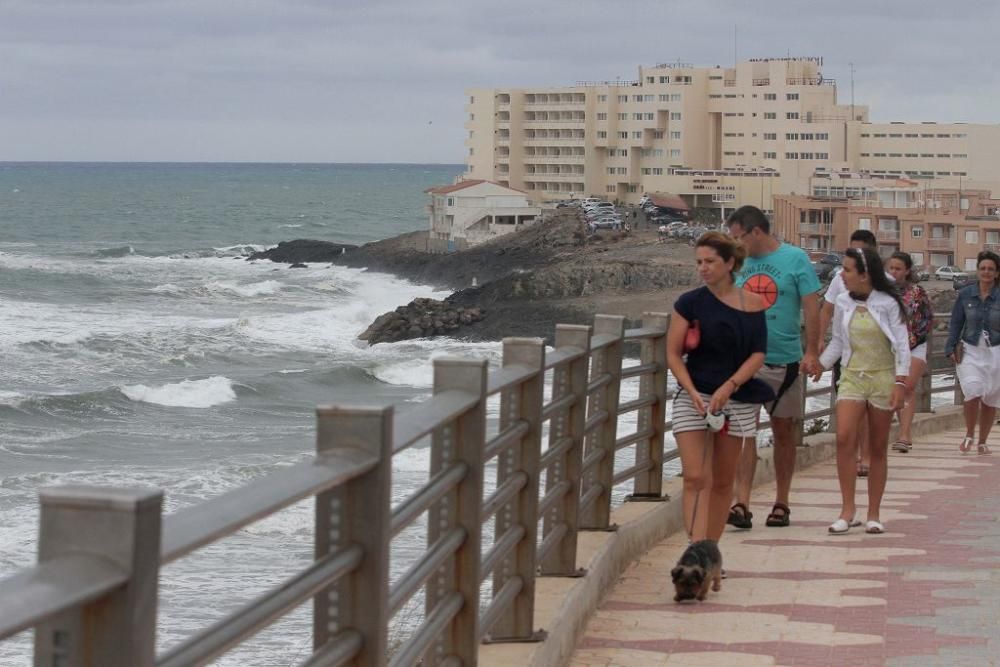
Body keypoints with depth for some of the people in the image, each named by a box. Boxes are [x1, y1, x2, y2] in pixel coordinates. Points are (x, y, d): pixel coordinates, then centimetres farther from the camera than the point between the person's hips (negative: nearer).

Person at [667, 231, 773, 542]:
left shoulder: (753, 304, 2)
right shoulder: (690, 303, -1)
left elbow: (758, 354, -2)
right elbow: (673, 354, -2)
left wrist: (728, 387, -15)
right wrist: (694, 394, -15)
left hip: (738, 398, 2)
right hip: (694, 397, -2)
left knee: (722, 482, 9)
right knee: (695, 478, -13)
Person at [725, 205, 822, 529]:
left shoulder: (795, 259, -2)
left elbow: (811, 308, -4)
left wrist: (811, 352, -11)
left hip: (784, 360, -2)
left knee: (784, 433, 9)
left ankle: (781, 504, 19)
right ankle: (742, 504, -13)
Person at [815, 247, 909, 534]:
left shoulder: (888, 304, -7)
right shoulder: (843, 303, 3)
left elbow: (901, 345, -5)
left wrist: (900, 382, -11)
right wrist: (818, 365, 7)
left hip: (882, 378, -2)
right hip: (852, 378, 2)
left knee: (878, 448, 4)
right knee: (844, 438, -16)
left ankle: (874, 513, 12)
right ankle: (847, 508, -11)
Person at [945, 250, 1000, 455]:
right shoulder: (965, 294, 1)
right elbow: (956, 323, 7)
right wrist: (951, 348, -1)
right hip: (970, 351, 0)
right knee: (973, 393, -17)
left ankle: (982, 441, 23)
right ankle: (969, 435, 5)